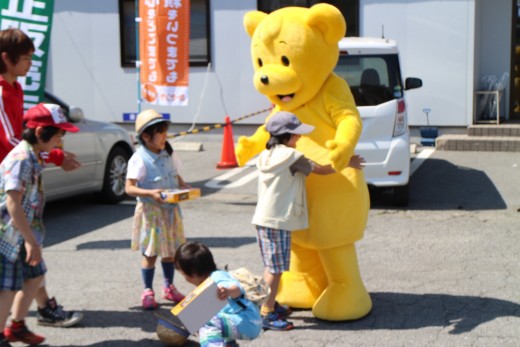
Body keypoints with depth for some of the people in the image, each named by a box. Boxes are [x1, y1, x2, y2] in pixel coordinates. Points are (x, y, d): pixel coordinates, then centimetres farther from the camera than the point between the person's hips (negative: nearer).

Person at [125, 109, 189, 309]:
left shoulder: (168, 154, 4)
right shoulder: (139, 159, -16)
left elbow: (176, 176, 16)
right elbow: (129, 188, -19)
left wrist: (183, 186, -5)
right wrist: (150, 193, -32)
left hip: (170, 210, 6)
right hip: (150, 211, -6)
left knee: (170, 250, 16)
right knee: (151, 253, 3)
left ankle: (169, 287, 32)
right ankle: (147, 291, 18)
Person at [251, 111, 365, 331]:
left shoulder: (267, 155, 13)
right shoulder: (291, 156, -13)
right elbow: (321, 169, -7)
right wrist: (348, 163, 5)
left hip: (264, 218, 9)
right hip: (277, 221, -9)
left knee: (272, 266, 20)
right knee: (275, 268, -5)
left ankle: (270, 304, 31)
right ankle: (266, 314, -3)